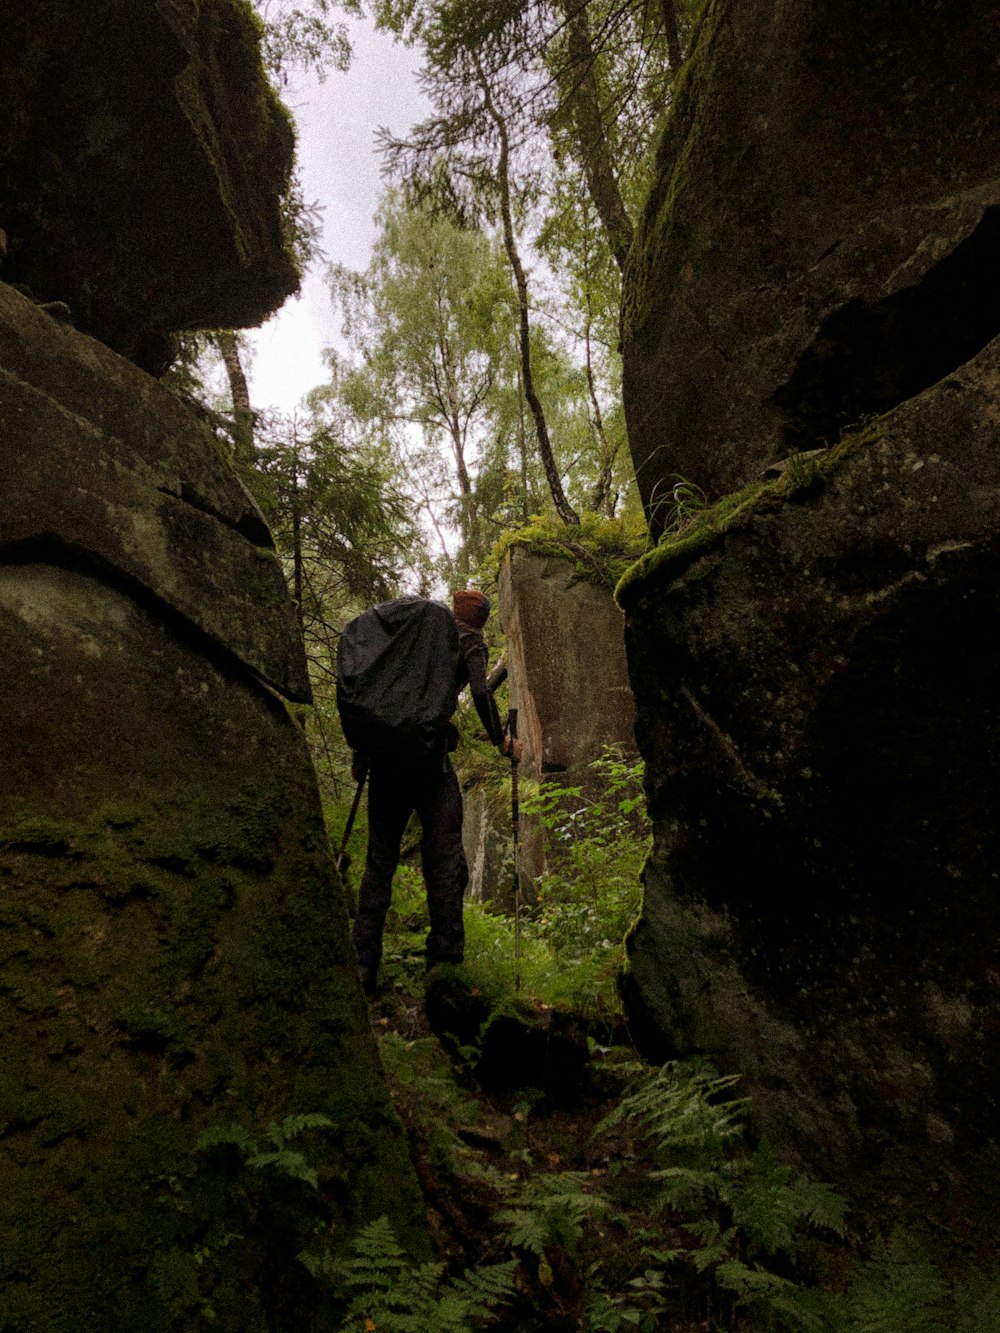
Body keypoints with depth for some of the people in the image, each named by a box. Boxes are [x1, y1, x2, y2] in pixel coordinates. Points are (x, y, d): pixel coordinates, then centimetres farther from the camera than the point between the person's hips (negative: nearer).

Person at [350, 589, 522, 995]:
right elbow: (480, 693, -10)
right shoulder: (470, 642, 8)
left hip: (383, 751, 5)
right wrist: (502, 742, 4)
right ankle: (445, 965, 3)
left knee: (380, 861, 10)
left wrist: (361, 753, 21)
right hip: (427, 753, -5)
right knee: (444, 862, 2)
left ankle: (362, 966, 8)